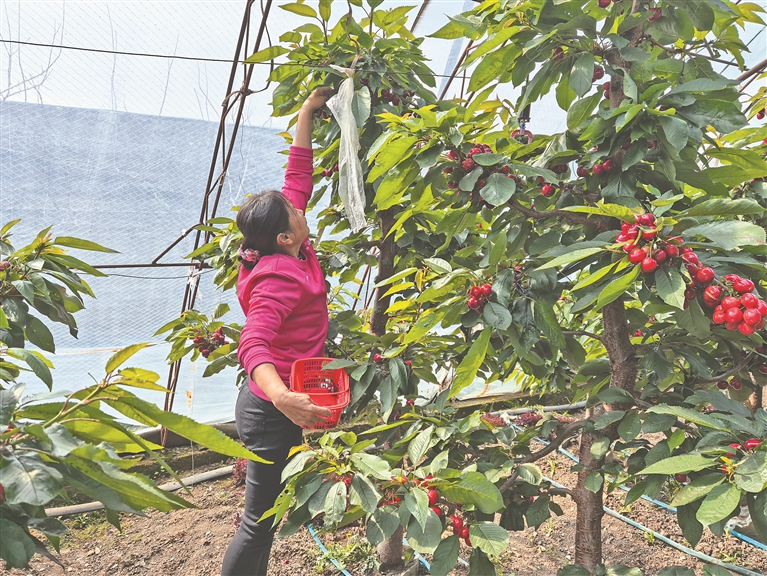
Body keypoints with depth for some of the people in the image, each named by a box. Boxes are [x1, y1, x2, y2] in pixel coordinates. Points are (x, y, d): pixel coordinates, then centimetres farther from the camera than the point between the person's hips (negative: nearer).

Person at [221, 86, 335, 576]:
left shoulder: (290, 254, 0)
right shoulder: (280, 279, -26)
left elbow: (298, 179, 8)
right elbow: (253, 344, -39)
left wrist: (307, 115, 9)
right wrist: (282, 397, -56)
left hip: (278, 404, 9)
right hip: (272, 411, -9)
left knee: (268, 514, 23)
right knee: (260, 521, 6)